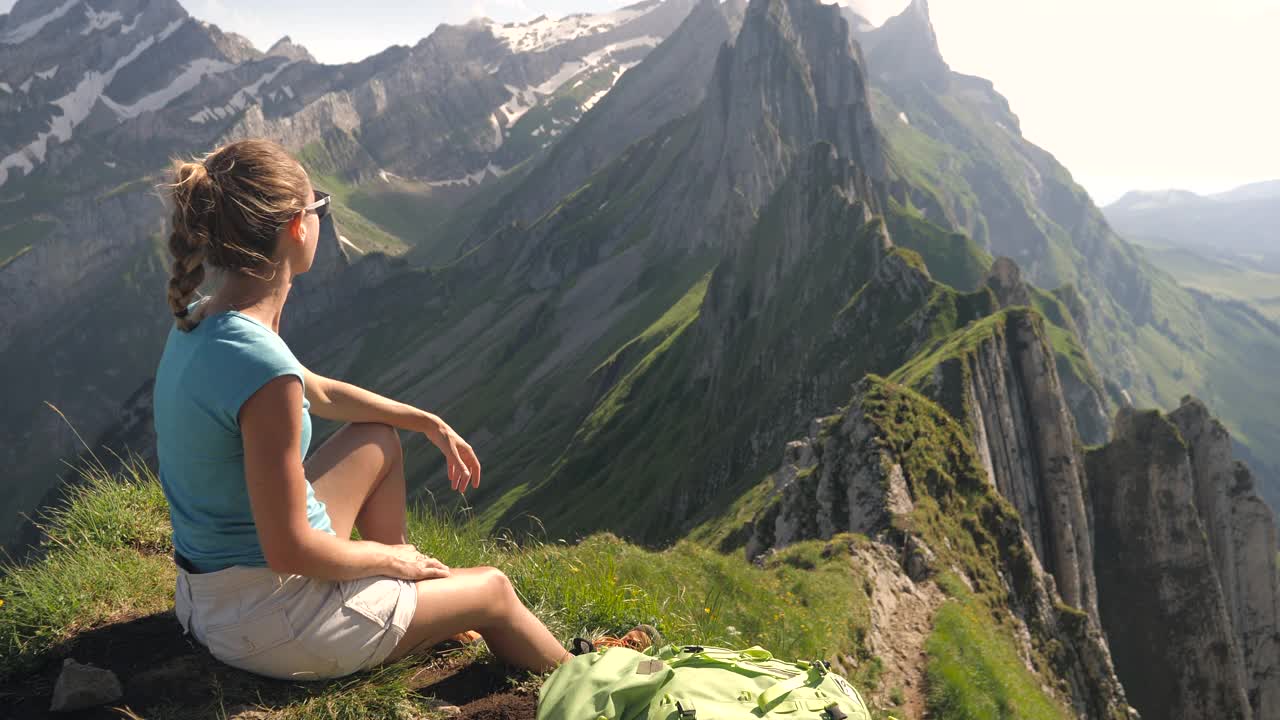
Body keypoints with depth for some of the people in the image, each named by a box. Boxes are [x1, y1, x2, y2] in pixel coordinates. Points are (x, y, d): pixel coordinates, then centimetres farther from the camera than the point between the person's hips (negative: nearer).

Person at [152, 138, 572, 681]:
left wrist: (430, 425, 18)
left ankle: (407, 598, 35)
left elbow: (320, 393, 14)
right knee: (493, 590, 9)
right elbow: (290, 552, -28)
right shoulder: (263, 367, -32)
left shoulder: (198, 325, -3)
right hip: (267, 623, -8)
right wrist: (389, 558, -9)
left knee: (379, 441, 22)